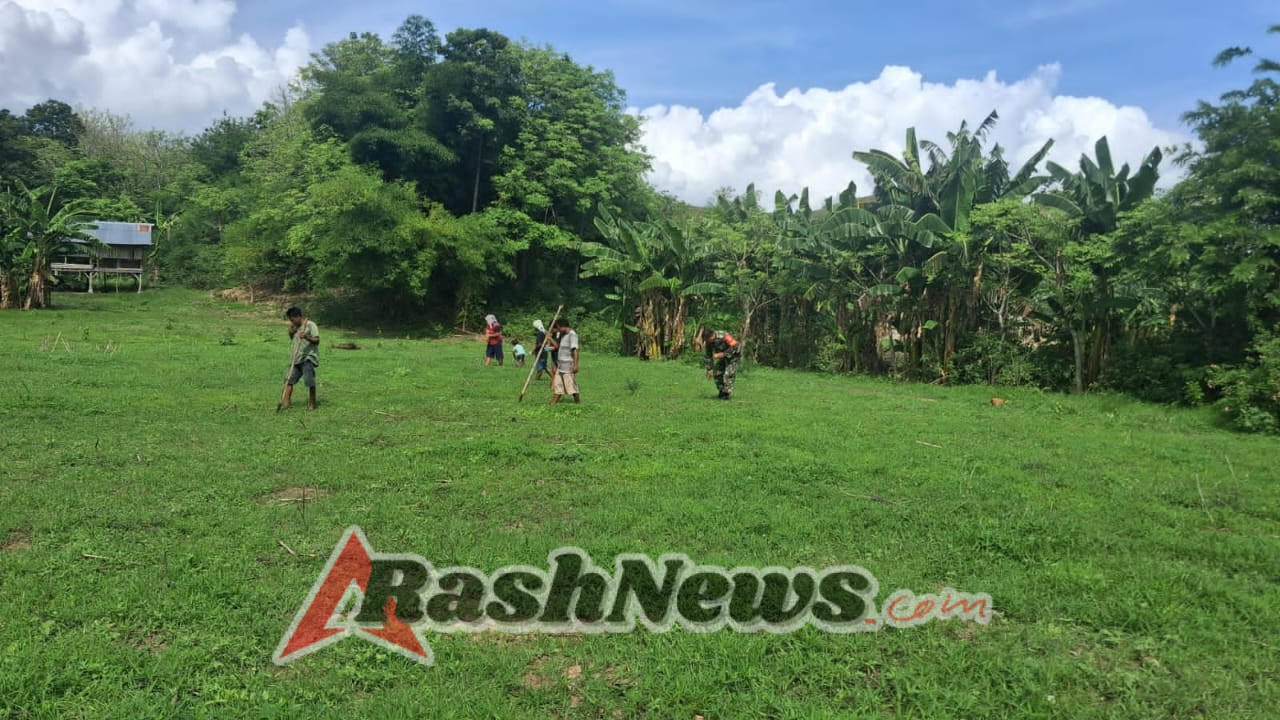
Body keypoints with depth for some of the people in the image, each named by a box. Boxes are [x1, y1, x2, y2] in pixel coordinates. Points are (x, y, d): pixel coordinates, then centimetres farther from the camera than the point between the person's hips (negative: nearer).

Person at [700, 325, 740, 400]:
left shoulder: (723, 336, -34)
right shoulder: (708, 342, -12)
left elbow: (734, 347, -29)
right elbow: (709, 356, -1)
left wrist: (722, 354, -32)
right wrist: (709, 370, 0)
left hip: (733, 355, -7)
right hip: (723, 356, 7)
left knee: (728, 374, -17)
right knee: (717, 373, 2)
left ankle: (727, 393, -7)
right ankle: (722, 391, 17)